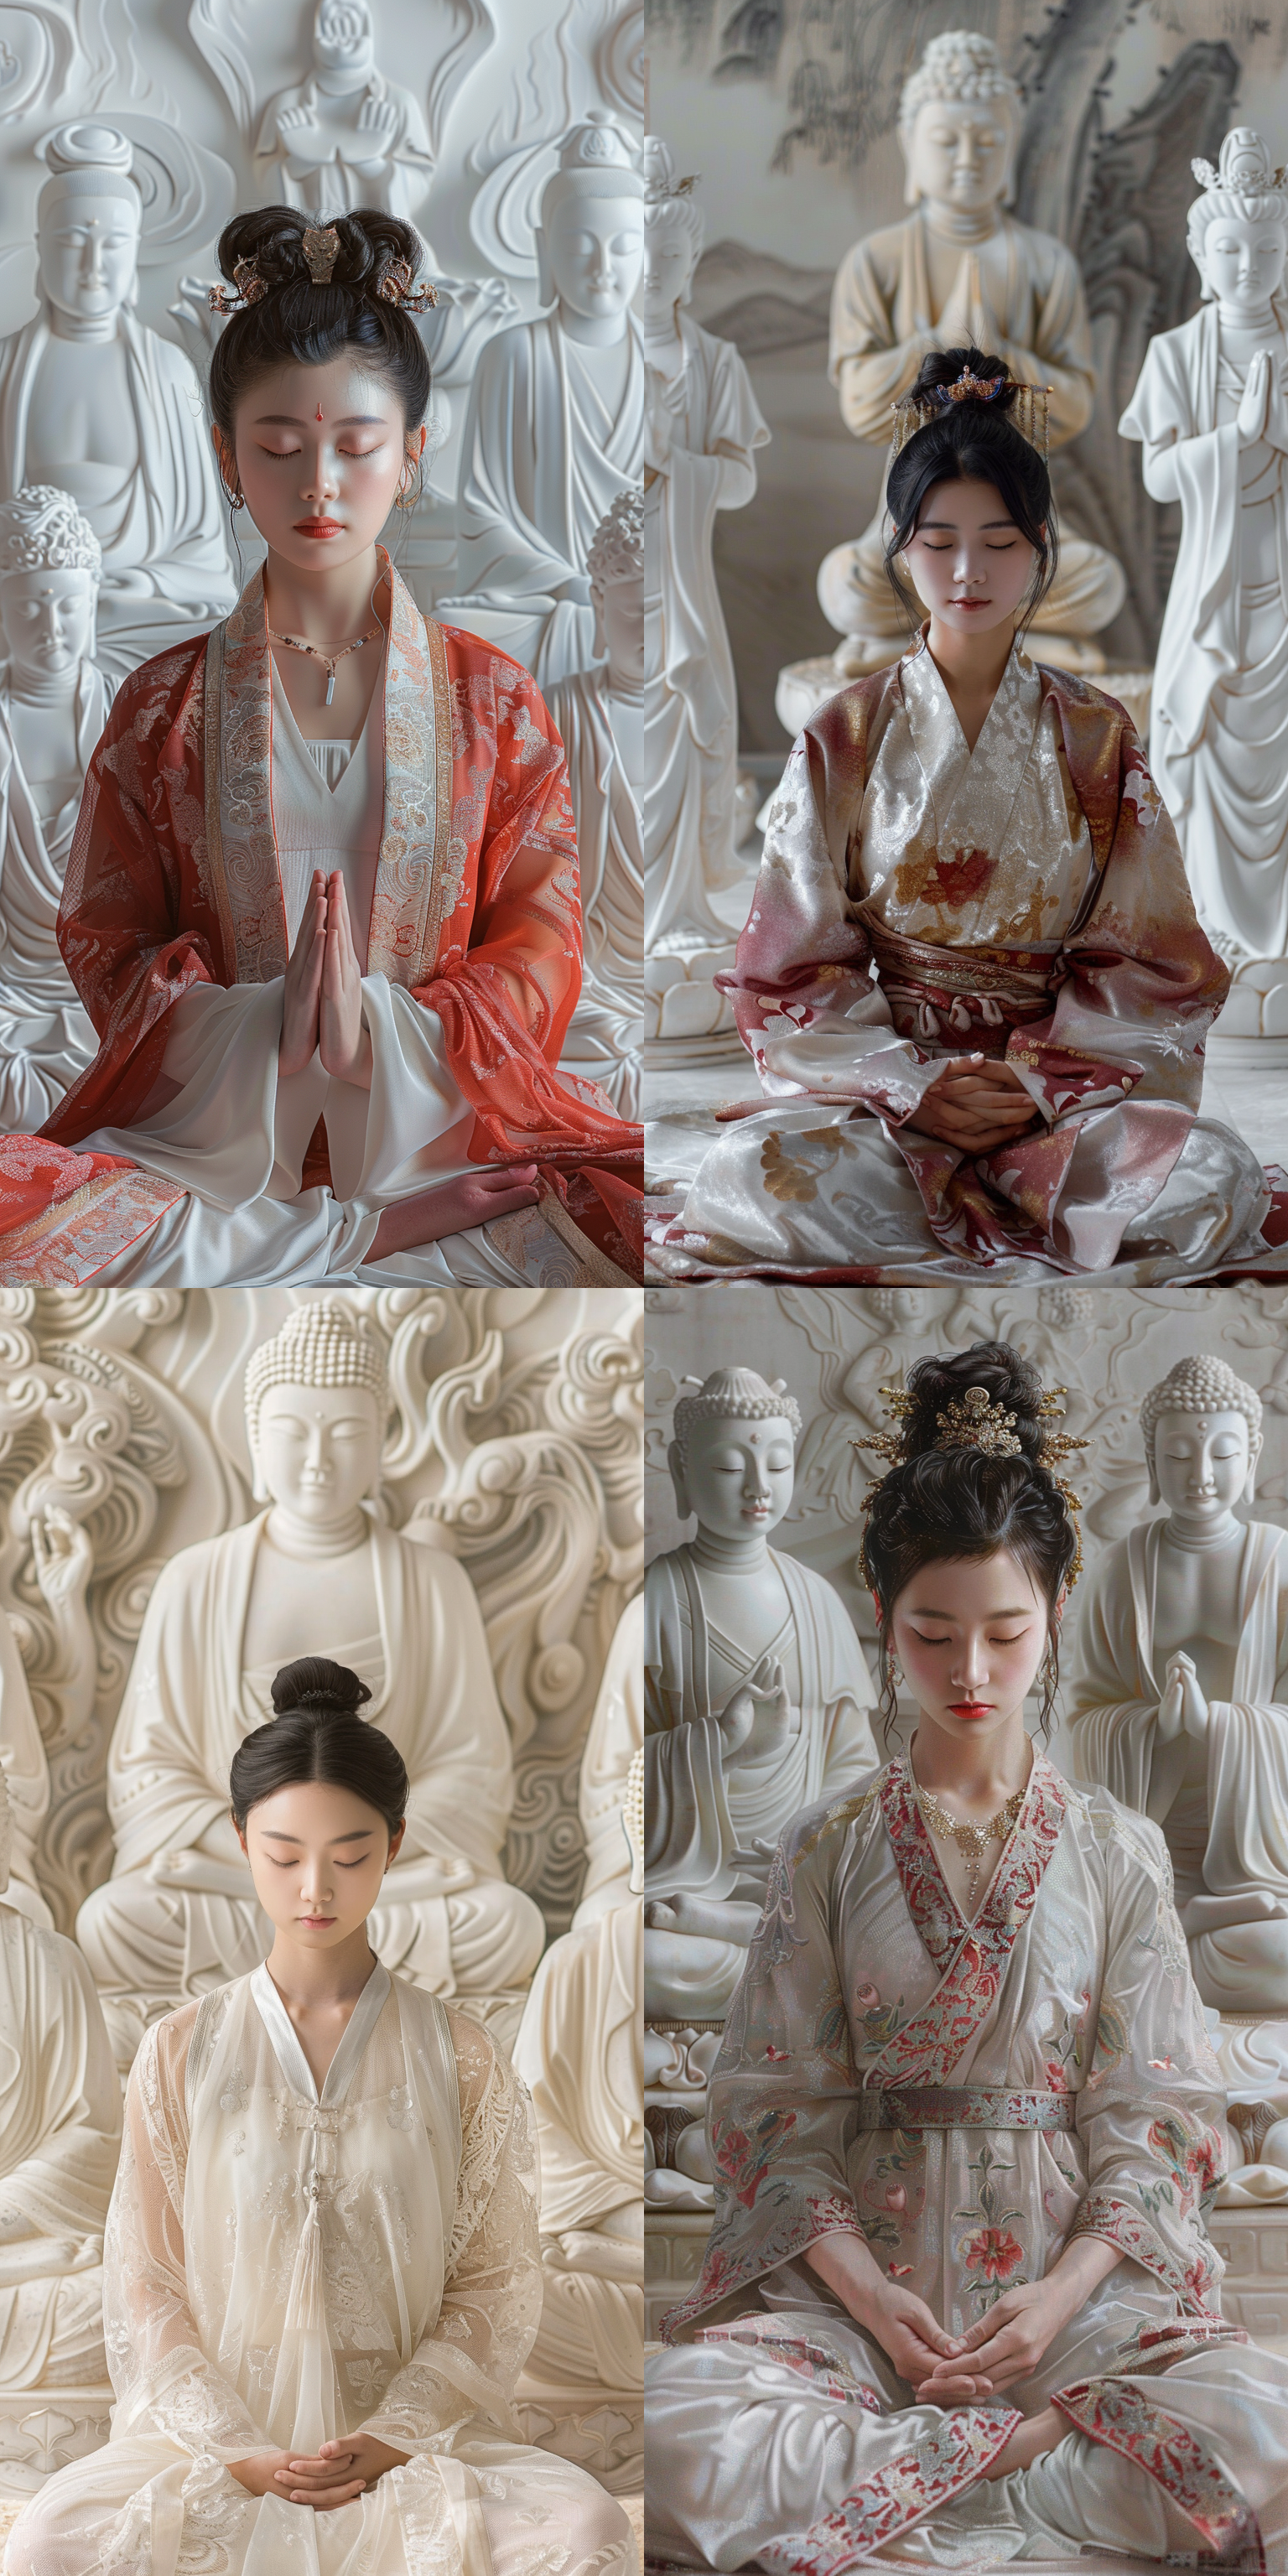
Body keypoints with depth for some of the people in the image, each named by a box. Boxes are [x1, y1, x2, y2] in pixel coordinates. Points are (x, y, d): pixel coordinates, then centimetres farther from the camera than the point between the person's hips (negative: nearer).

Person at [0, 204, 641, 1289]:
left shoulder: (491, 699, 10)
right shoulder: (165, 703, 11)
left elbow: (540, 955, 5)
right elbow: (108, 947, 7)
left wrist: (383, 1025, -17)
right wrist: (263, 1020, -16)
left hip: (440, 1112, 0)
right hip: (211, 1133, 0)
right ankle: (366, 1238, -24)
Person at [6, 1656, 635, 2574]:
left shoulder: (460, 2059, 4)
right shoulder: (181, 2052, 5)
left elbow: (495, 2286, 3)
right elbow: (146, 2283, 4)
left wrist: (392, 2437, -12)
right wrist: (234, 2449, -11)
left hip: (411, 2429, 0)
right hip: (222, 2431, 0)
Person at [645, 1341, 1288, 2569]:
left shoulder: (1117, 1851, 6)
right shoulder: (827, 1848, 6)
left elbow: (1147, 2111, 3)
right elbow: (782, 2102, 3)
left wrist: (1064, 2293, -13)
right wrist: (866, 2293, -12)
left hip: (1078, 2269, 0)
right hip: (858, 2263, 0)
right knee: (688, 2440, -31)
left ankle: (931, 2464, -13)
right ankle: (1046, 2439, -15)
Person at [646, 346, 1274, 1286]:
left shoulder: (1096, 738, 8)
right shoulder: (846, 735, 6)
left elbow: (1142, 961, 5)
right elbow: (797, 965, 2)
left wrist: (1042, 1080, -12)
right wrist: (915, 1087, -14)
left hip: (1067, 1078, 0)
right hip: (880, 1080, 0)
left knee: (1214, 1176, -32)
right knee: (754, 1174, -34)